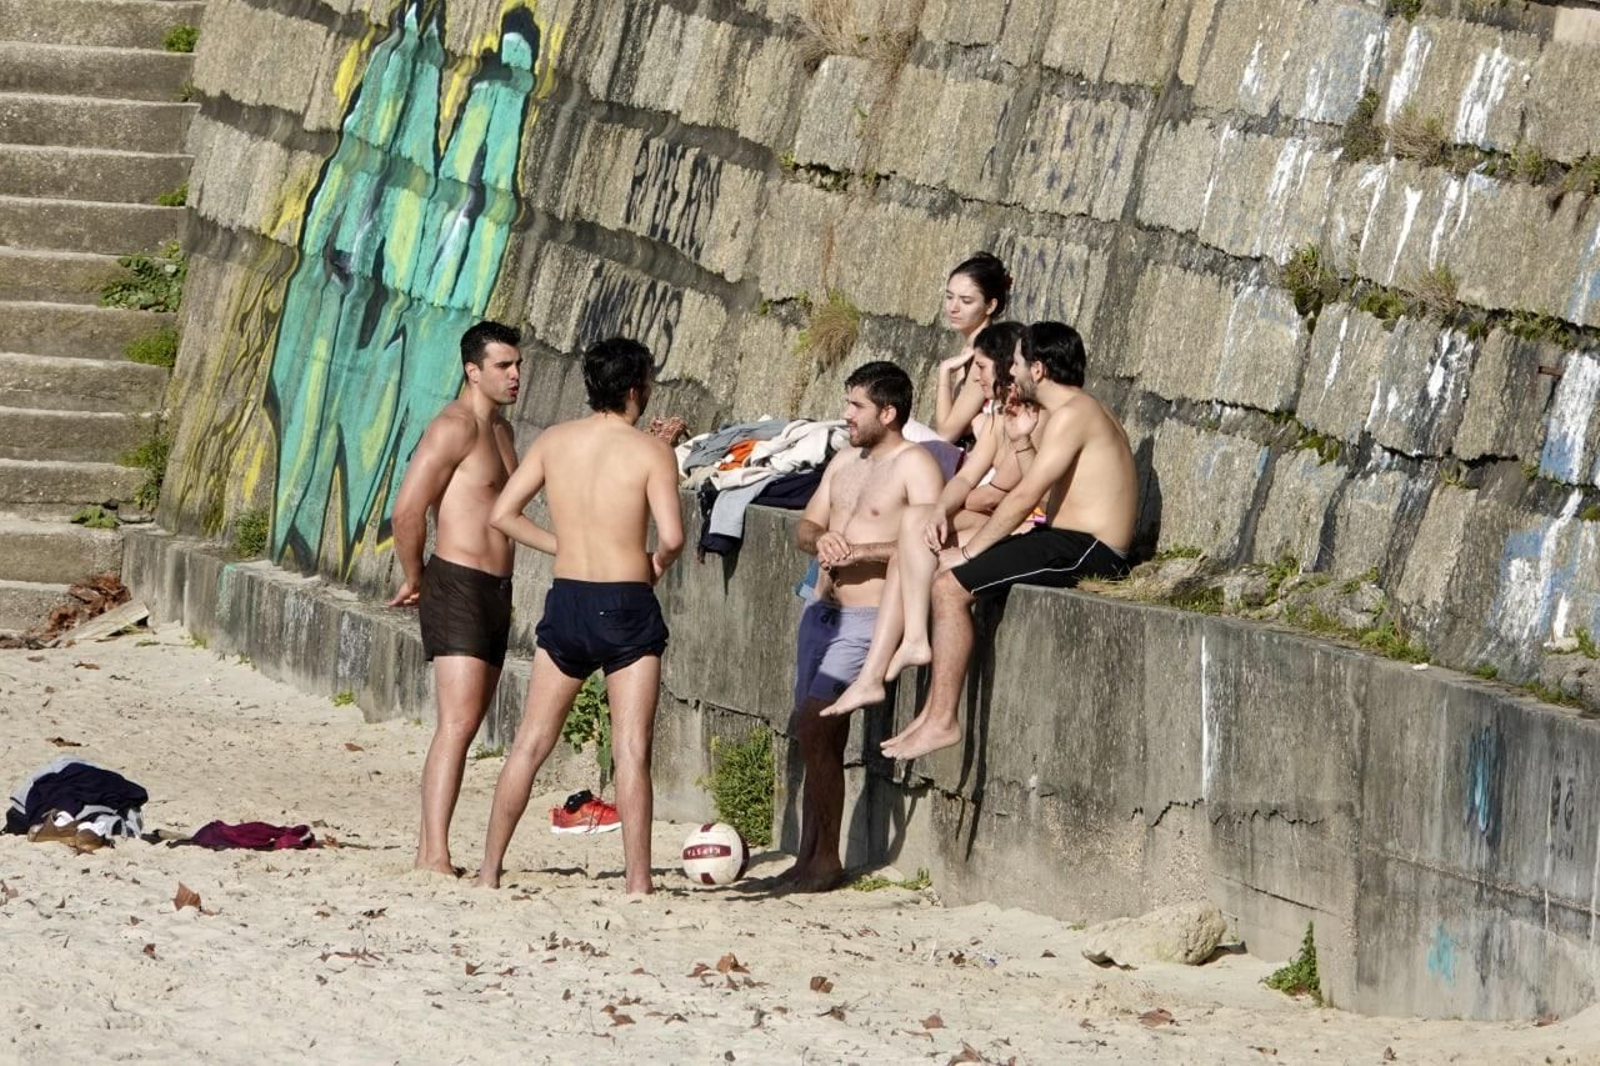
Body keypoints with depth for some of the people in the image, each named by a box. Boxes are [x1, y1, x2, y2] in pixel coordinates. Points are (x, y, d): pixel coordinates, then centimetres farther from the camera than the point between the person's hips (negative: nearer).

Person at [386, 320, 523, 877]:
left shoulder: (502, 430, 17)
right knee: (458, 721, -17)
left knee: (468, 721, 9)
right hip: (457, 586, -9)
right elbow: (407, 511, -17)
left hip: (495, 590, 9)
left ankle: (429, 847, 14)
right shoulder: (453, 428, -13)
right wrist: (414, 580, -4)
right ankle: (435, 854, -22)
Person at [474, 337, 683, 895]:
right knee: (632, 751, -1)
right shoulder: (649, 451, -10)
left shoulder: (554, 441, 2)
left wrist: (562, 546, 12)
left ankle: (489, 869, 16)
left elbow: (502, 514, 2)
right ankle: (637, 881, -4)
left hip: (566, 599, 4)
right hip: (627, 607, -4)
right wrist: (657, 562, 4)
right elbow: (672, 536, -18)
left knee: (530, 743, 12)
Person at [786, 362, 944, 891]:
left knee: (812, 726, -18)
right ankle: (809, 858, 10)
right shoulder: (846, 460, 18)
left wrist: (859, 552, -20)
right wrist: (820, 540, -5)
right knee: (819, 738, 6)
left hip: (868, 619, -8)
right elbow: (805, 526, 18)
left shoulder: (914, 465, -8)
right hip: (823, 610, 8)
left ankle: (826, 859, -10)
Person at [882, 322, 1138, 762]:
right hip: (1068, 542, 11)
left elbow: (1025, 497, -18)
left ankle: (942, 721, -16)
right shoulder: (1071, 412, 19)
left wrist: (967, 552, -10)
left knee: (951, 586, -18)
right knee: (946, 574, 12)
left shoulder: (1071, 416, -15)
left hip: (1085, 551, -11)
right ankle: (932, 711, 8)